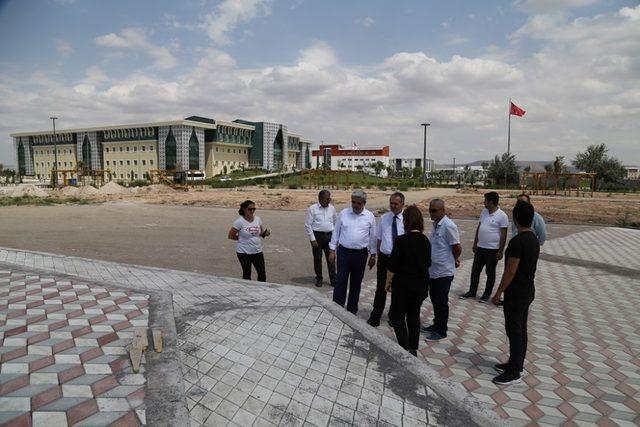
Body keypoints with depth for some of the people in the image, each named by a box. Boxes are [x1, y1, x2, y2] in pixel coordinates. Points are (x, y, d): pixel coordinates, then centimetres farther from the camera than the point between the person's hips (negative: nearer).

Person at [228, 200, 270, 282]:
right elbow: (231, 236, -8)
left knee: (262, 273, 8)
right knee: (247, 274, 8)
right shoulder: (239, 221, -14)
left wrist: (265, 233, -6)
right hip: (244, 252, -5)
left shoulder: (257, 219, 1)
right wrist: (241, 238, -5)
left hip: (257, 251, 5)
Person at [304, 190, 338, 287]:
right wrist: (312, 239, -10)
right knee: (317, 258, 7)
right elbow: (308, 225, -6)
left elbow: (336, 223, 14)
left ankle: (333, 280, 13)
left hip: (329, 235, 3)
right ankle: (319, 279, 23)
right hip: (317, 235, -2)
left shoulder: (332, 208, 5)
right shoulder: (312, 209, -6)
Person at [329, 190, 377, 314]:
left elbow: (372, 237, 5)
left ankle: (352, 308, 28)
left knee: (356, 282, 12)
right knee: (341, 281, 0)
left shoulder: (370, 217, -1)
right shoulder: (343, 214, -2)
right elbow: (336, 232, 4)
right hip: (344, 252, -1)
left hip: (361, 254, 1)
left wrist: (373, 255, 6)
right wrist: (332, 250, 3)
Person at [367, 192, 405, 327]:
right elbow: (379, 238, 9)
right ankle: (375, 318, 18)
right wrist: (378, 255, 8)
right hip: (384, 258, 2)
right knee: (381, 288, 6)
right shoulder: (384, 218, 2)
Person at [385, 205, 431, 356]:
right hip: (421, 284, 6)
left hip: (403, 284, -6)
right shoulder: (426, 241, 1)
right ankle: (413, 349, 24)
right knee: (414, 315, 17)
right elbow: (427, 263, 12)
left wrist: (388, 281, 0)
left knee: (397, 315, 6)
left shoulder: (401, 240, -18)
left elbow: (393, 265, -14)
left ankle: (405, 348, -3)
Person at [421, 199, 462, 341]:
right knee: (434, 300, 19)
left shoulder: (448, 226, -19)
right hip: (433, 270, 8)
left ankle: (441, 331, 19)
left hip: (444, 272, -8)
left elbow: (457, 248, -17)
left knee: (441, 302, 5)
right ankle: (436, 325, 35)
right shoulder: (435, 224, 8)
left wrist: (454, 260, 1)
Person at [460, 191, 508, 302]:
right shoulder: (484, 212, 5)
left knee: (490, 273, 9)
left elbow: (503, 235, -13)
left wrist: (500, 251, -13)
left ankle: (487, 294, 23)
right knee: (475, 270, 12)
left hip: (493, 249, -6)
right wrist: (475, 243, 13)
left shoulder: (502, 216, -14)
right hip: (480, 247, 6)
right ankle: (472, 292, 25)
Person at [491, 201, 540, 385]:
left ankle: (514, 373, 9)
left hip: (516, 293, -9)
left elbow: (510, 271, -22)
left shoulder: (517, 241, -23)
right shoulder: (534, 239, 6)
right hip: (528, 291, 9)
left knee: (514, 331, 0)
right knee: (521, 329, 18)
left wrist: (498, 293, -13)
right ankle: (517, 364, 30)